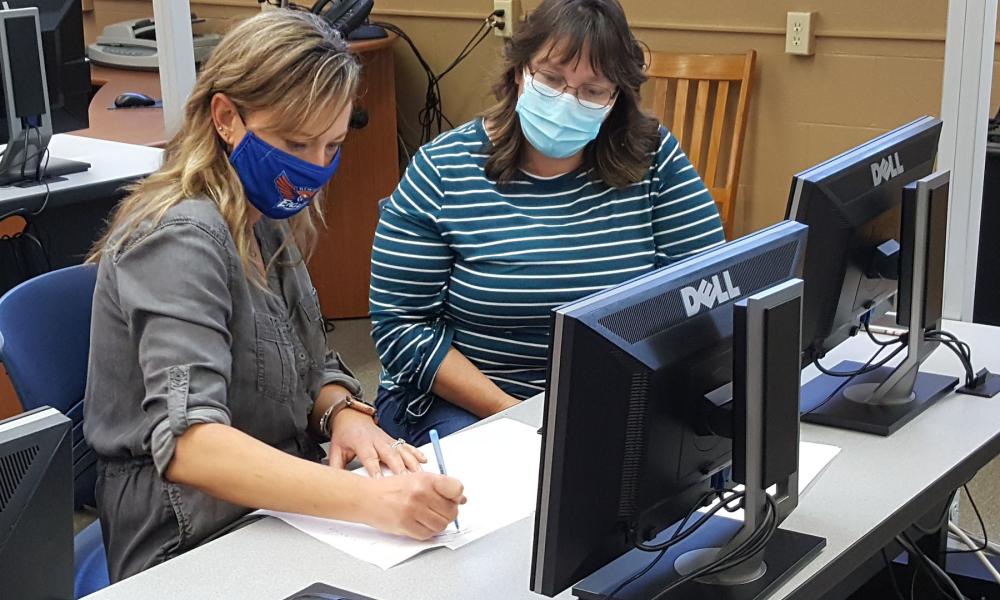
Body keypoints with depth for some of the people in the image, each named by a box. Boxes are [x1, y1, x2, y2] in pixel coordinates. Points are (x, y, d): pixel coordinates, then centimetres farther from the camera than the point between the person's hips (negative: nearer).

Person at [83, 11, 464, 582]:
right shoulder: (182, 240, -19)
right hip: (195, 550, -8)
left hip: (283, 509, 8)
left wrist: (344, 412, -8)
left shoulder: (268, 223, 7)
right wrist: (369, 499, -41)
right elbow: (186, 443, -31)